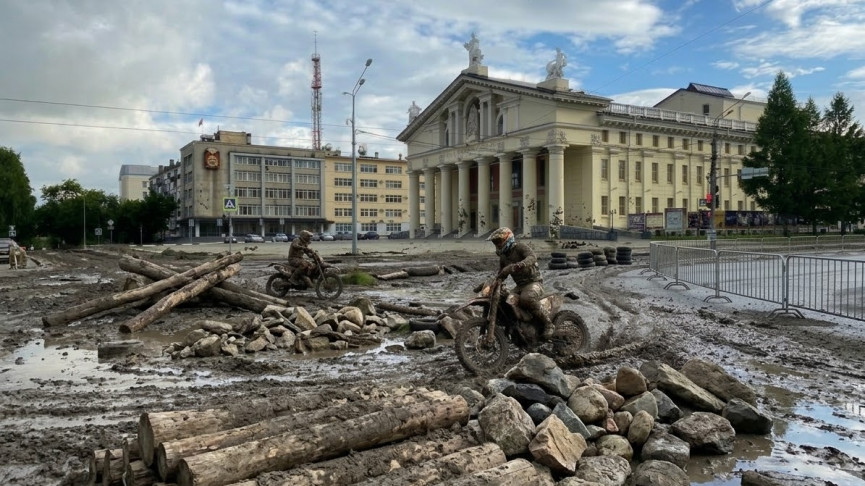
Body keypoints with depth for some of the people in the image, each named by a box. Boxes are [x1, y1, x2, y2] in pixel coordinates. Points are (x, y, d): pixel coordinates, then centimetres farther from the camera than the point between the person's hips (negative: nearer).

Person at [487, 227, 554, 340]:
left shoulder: (520, 247, -11)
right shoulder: (503, 257, 14)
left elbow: (532, 257, -33)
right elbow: (501, 275, 22)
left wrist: (513, 266, -47)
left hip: (533, 283, -8)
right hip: (520, 286, 8)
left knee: (526, 298, -38)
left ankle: (546, 323, -22)